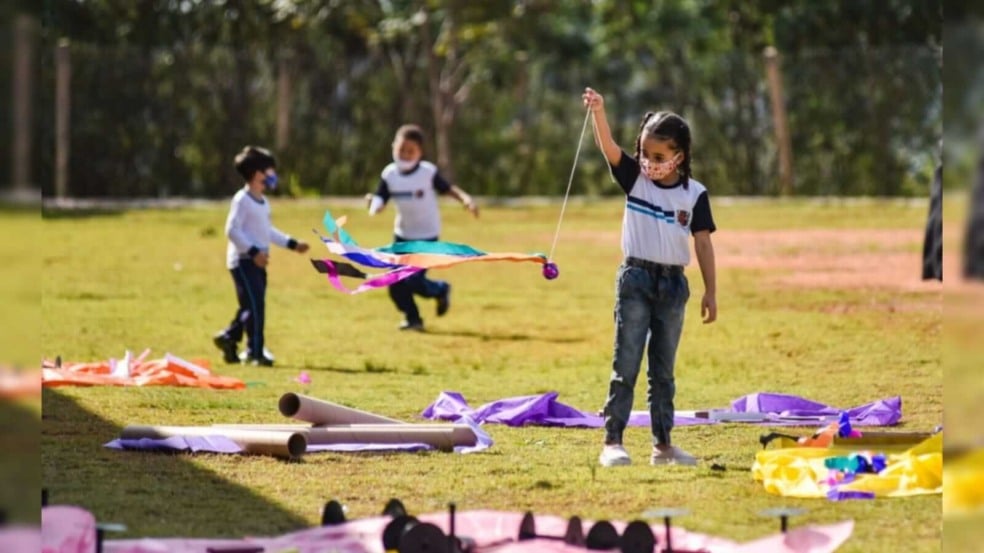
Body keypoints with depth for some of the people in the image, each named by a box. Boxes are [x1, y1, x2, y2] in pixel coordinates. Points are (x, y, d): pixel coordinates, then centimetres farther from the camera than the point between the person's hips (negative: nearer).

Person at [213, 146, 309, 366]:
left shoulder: (263, 202, 15)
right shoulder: (242, 200, -13)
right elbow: (232, 230, -19)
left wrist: (292, 244, 20)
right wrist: (253, 251, -24)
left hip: (257, 262, 9)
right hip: (243, 260, -9)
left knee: (252, 306, 10)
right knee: (254, 305, -11)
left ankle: (228, 338, 24)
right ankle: (255, 352, -8)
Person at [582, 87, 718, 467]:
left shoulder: (694, 194, 0)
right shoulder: (634, 179, -1)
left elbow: (702, 243, 1)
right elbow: (608, 147, -16)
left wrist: (710, 292, -1)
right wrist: (598, 112, -33)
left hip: (673, 284, 1)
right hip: (636, 279, -1)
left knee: (664, 371, 10)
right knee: (626, 367, -3)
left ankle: (663, 445, 15)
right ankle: (612, 442, -3)